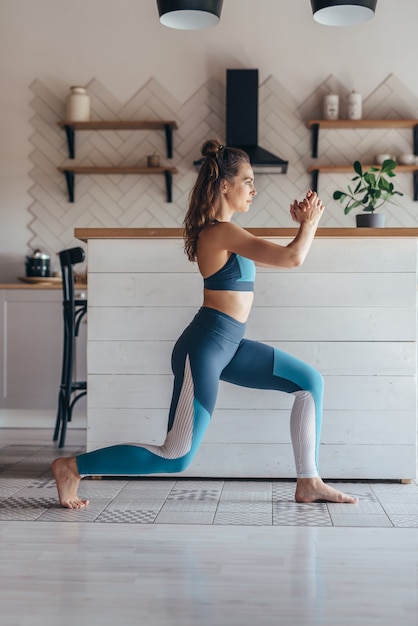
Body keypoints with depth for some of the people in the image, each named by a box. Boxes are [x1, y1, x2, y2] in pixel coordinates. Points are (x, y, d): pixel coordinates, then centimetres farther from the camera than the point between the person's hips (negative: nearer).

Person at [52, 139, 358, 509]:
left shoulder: (221, 232, 14)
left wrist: (303, 224, 11)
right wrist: (311, 222, -4)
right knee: (176, 458, -6)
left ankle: (308, 483, 14)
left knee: (310, 382, 10)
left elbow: (279, 258, 24)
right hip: (204, 347, -10)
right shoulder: (222, 231, -16)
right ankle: (72, 467, 5)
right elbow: (292, 258, -22)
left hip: (227, 346, 10)